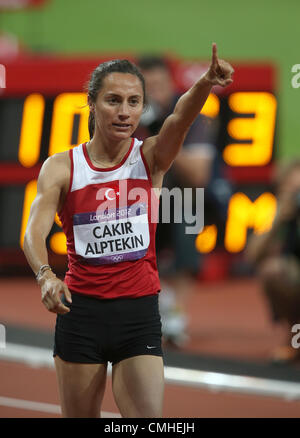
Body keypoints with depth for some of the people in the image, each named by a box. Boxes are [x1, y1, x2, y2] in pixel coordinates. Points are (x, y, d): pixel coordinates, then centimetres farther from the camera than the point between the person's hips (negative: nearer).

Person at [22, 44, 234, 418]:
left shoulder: (151, 157, -1)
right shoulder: (61, 167, -1)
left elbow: (181, 119, -22)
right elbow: (35, 231, -14)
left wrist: (206, 83, -44)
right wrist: (45, 275, -36)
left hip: (139, 313, 0)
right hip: (80, 309, 0)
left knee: (149, 419, -11)